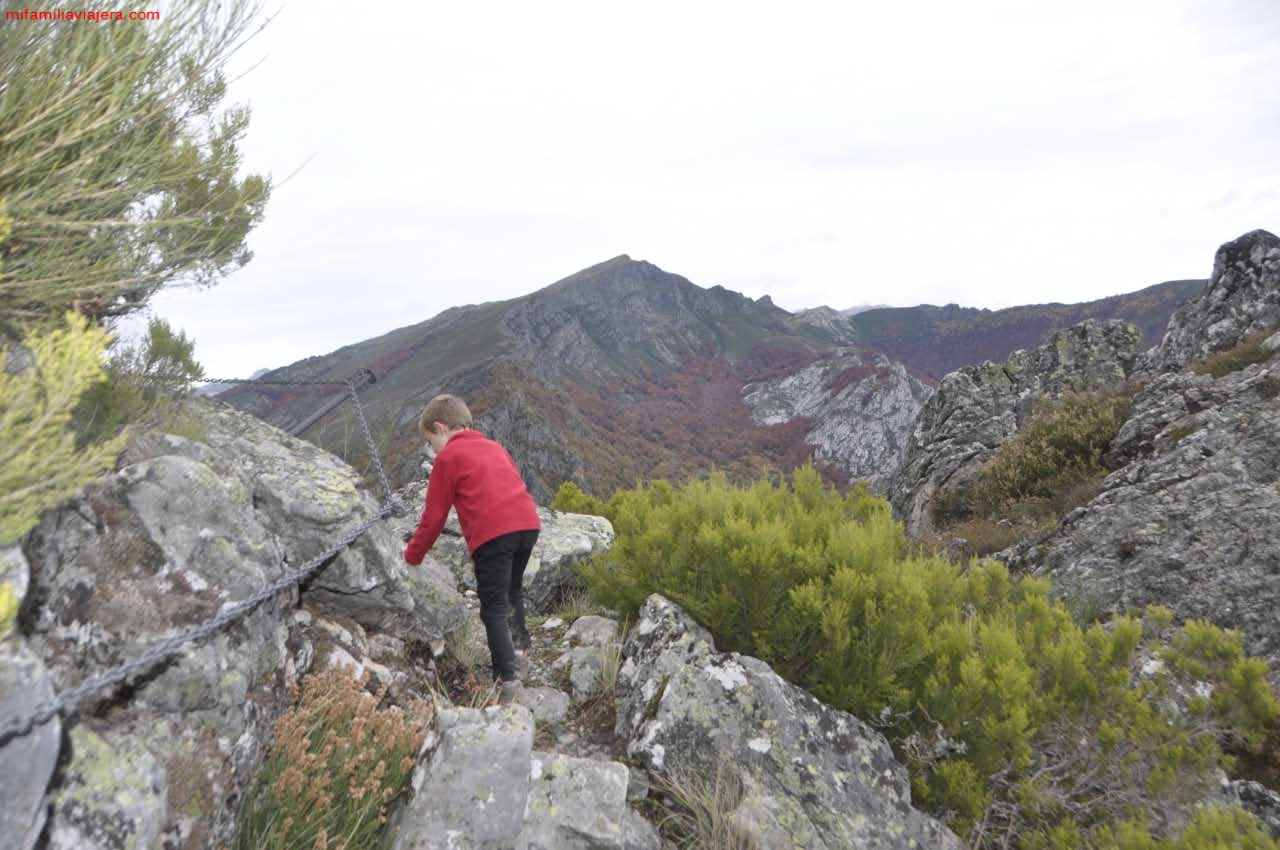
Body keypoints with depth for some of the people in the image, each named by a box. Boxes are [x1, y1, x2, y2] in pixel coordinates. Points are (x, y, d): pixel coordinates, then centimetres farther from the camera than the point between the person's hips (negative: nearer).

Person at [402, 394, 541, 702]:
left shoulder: (448, 457, 8)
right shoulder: (495, 447, 27)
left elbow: (434, 516, 10)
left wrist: (413, 555, 22)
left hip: (492, 534, -6)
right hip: (528, 523, 7)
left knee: (494, 608, 3)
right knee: (513, 589, 30)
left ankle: (507, 678, 0)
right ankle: (519, 640, 37)